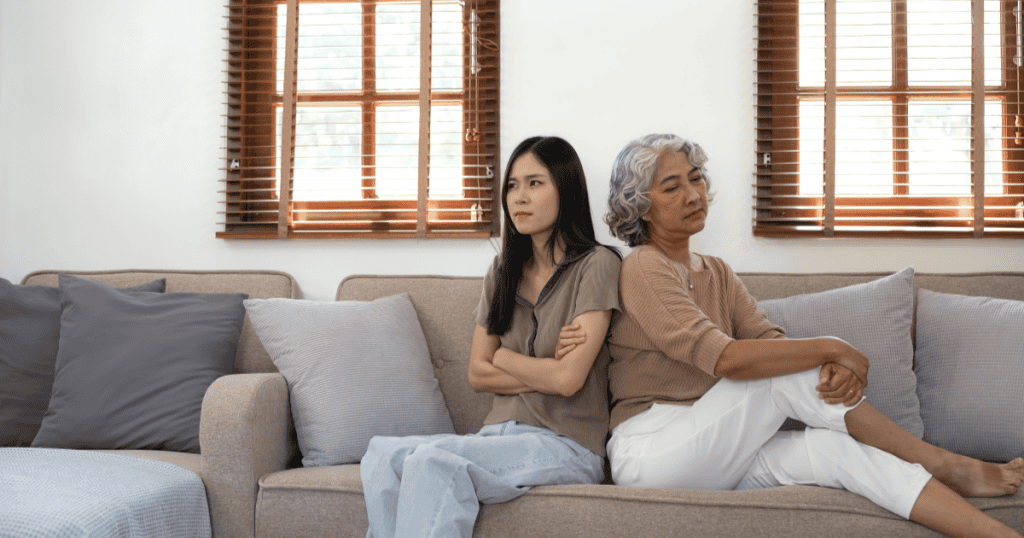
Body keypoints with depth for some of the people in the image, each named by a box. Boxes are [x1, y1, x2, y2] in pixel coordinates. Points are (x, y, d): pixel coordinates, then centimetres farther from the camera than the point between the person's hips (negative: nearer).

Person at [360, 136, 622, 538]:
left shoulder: (596, 265, -4)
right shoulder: (504, 270, 15)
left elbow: (569, 380, -13)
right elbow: (477, 375, 10)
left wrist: (504, 357, 3)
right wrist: (548, 368, -5)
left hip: (565, 445, -6)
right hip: (501, 435, 6)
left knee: (433, 460, -31)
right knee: (383, 456, -22)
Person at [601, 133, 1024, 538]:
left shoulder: (717, 274, 17)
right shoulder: (643, 269, -10)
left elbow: (770, 340, 2)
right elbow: (725, 358, -24)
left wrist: (836, 367, -20)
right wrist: (831, 349, -18)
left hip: (708, 457, 7)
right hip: (648, 453, -7)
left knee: (835, 448, -19)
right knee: (786, 375, -21)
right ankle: (950, 469, -10)